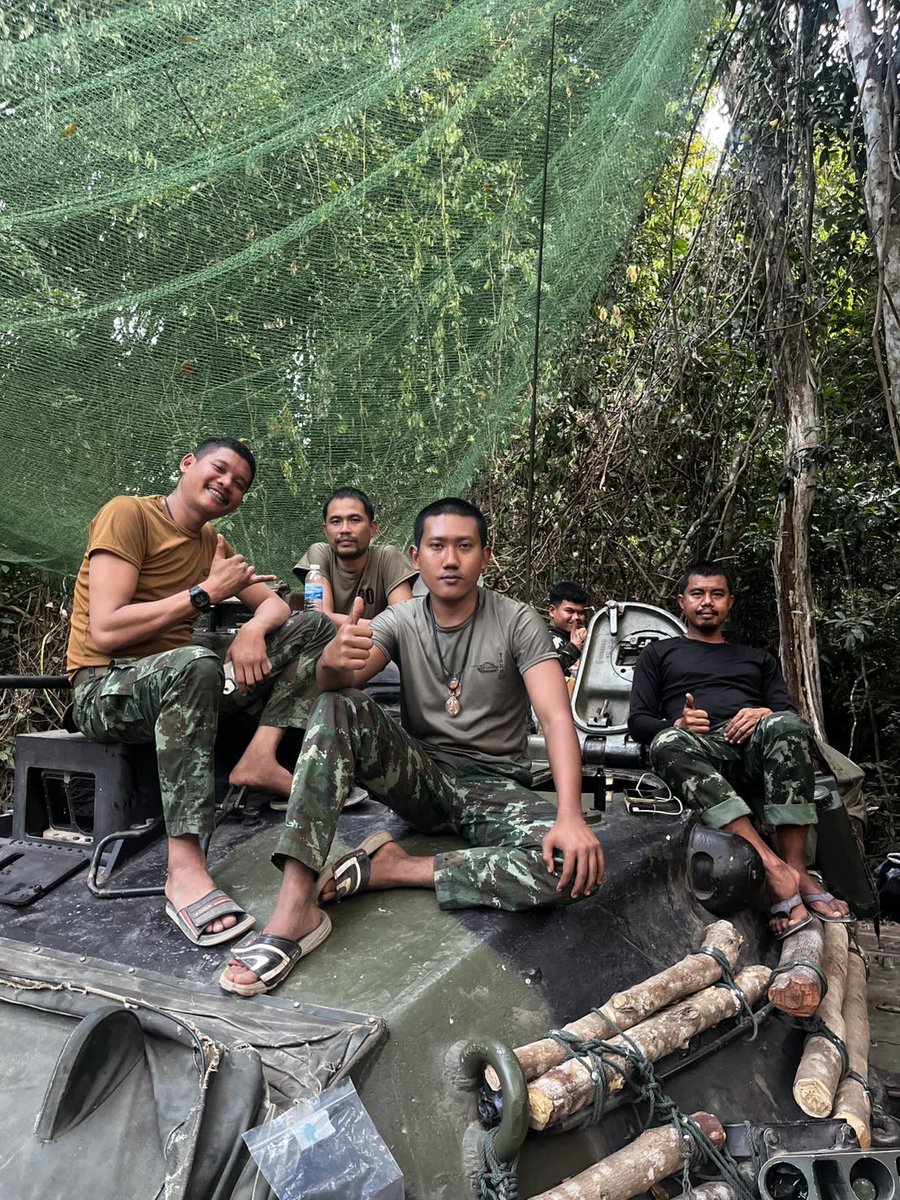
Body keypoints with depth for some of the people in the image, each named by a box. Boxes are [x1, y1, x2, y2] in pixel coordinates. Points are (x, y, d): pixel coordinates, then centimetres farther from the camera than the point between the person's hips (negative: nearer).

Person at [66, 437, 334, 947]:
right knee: (196, 662, -43)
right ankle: (185, 869, -42)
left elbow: (276, 603, 12)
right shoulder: (127, 513, -10)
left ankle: (260, 758, -18)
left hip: (179, 682, 8)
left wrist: (254, 628, -13)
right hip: (105, 687, -7)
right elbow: (104, 633, -20)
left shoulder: (212, 543, 13)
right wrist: (206, 592, -16)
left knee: (316, 627, 0)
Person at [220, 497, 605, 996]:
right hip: (422, 775, 2)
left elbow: (556, 717, -19)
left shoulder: (517, 622, -8)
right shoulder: (401, 621, -1)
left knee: (576, 867, -32)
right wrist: (334, 659, -45)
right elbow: (337, 681, -19)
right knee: (338, 708, -25)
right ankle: (293, 912, -33)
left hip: (495, 786, -1)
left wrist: (570, 817, -35)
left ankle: (388, 867, -20)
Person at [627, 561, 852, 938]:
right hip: (701, 751, -1)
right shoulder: (659, 654, 27)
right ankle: (773, 867, -45)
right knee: (667, 743, -38)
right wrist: (678, 724, -8)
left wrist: (767, 716, -5)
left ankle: (796, 866, -36)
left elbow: (788, 719, 20)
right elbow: (638, 723, 14)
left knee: (784, 725, -34)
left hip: (756, 751, 2)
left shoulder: (758, 659, 34)